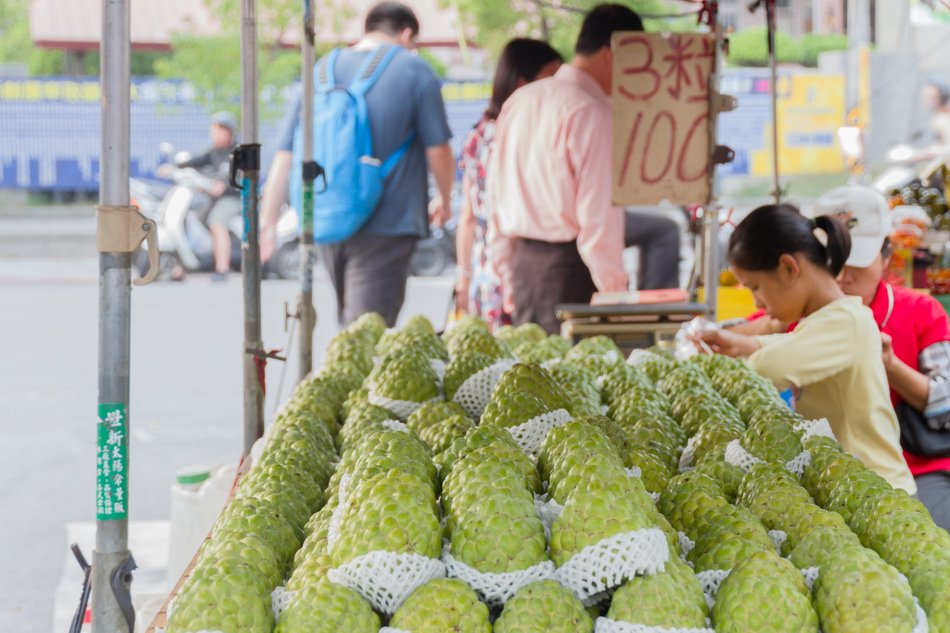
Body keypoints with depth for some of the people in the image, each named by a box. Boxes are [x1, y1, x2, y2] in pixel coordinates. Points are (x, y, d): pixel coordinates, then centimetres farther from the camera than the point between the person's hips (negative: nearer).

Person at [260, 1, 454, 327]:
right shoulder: (414, 71, -2)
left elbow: (285, 154, 7)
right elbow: (438, 150, -2)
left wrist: (267, 222, 9)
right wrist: (444, 200, 17)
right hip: (386, 224, -5)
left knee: (349, 326, 21)